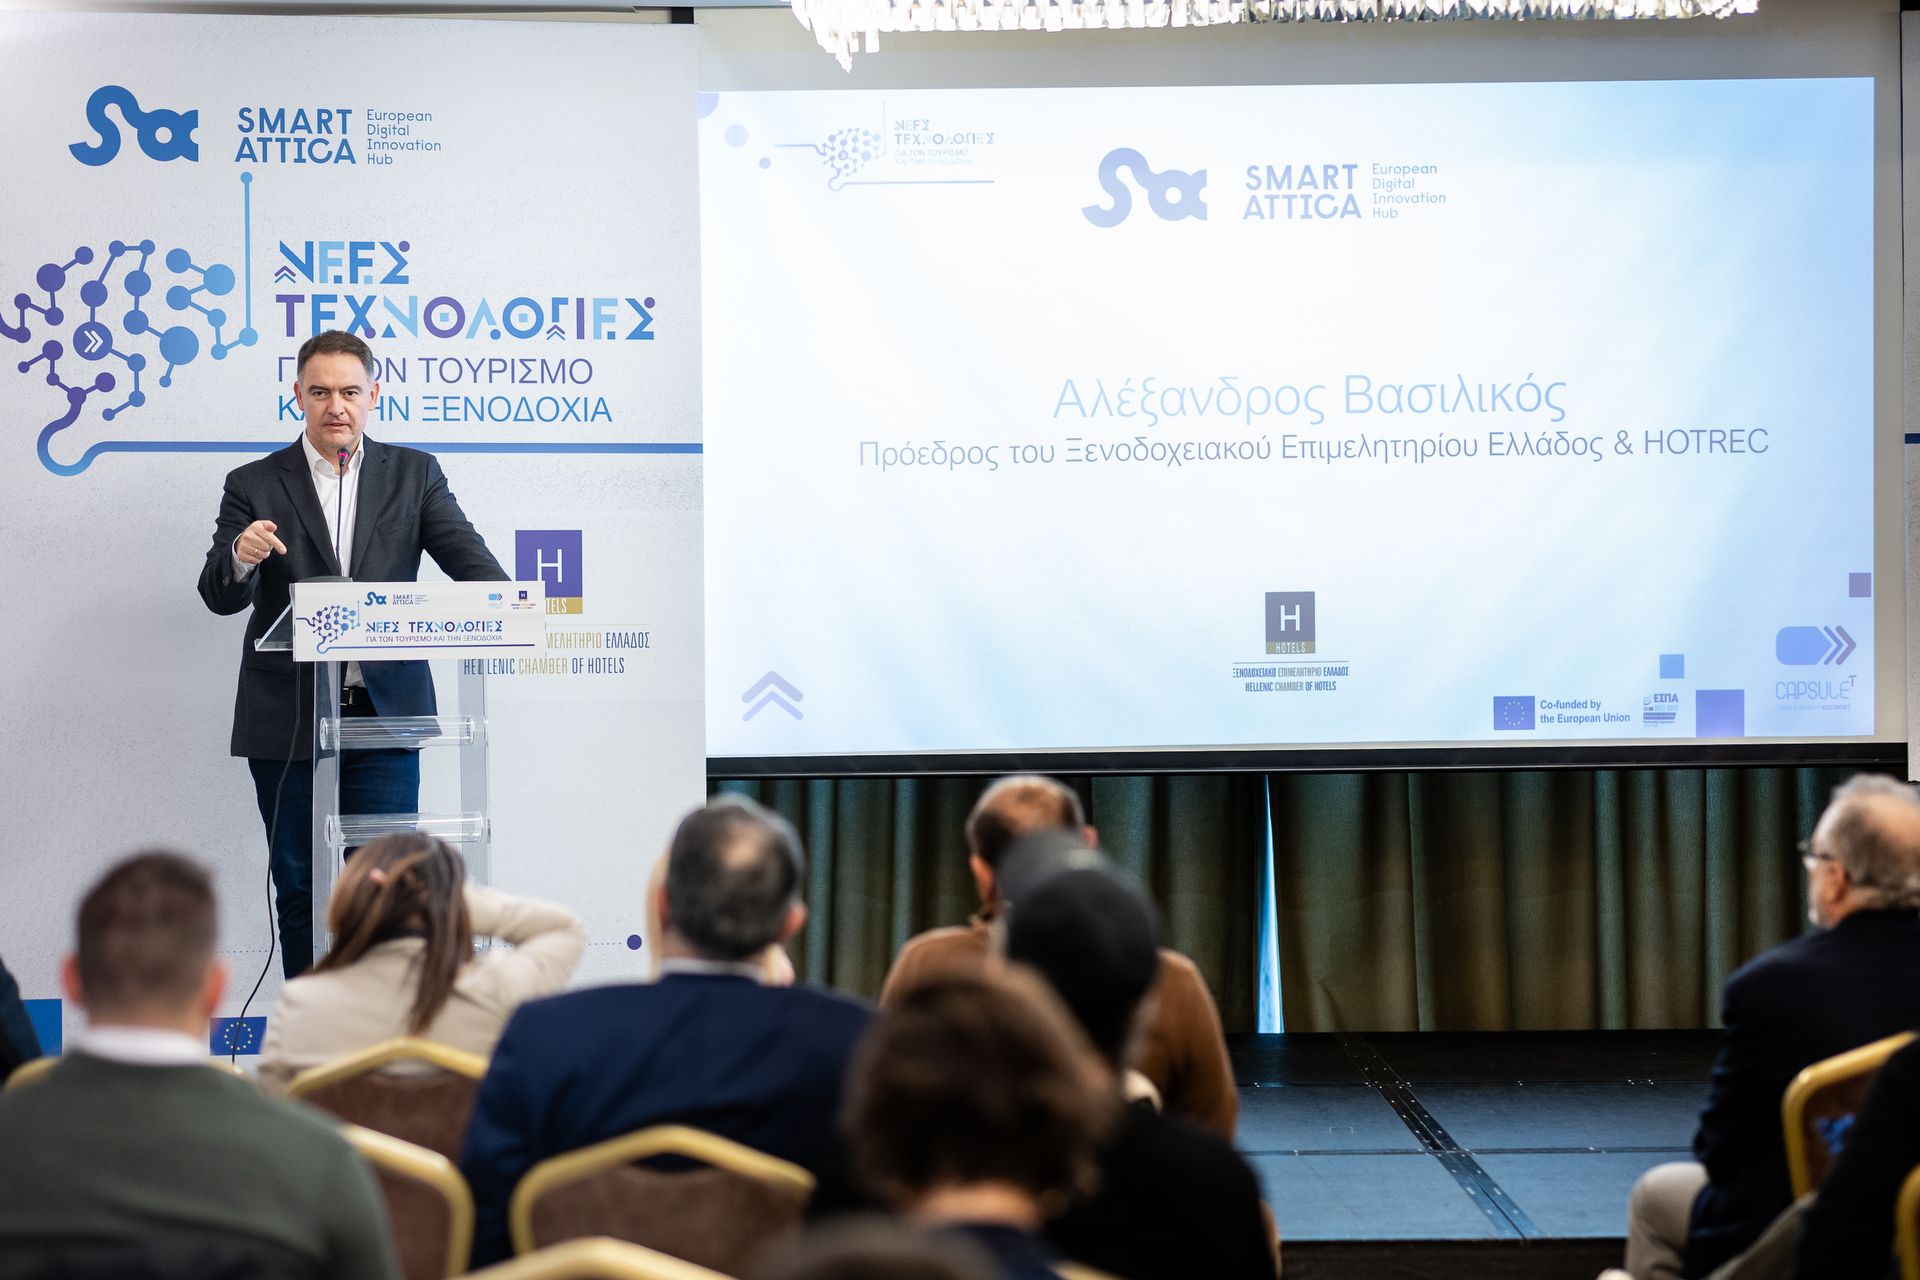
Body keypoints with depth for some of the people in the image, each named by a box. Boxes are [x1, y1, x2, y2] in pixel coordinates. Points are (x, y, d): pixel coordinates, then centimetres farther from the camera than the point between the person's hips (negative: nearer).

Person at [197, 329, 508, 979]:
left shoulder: (414, 474, 8)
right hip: (289, 723, 0)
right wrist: (240, 557, -26)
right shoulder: (255, 485, 5)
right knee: (300, 890, 6)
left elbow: (466, 555, -2)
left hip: (384, 713, 0)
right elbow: (220, 597, -2)